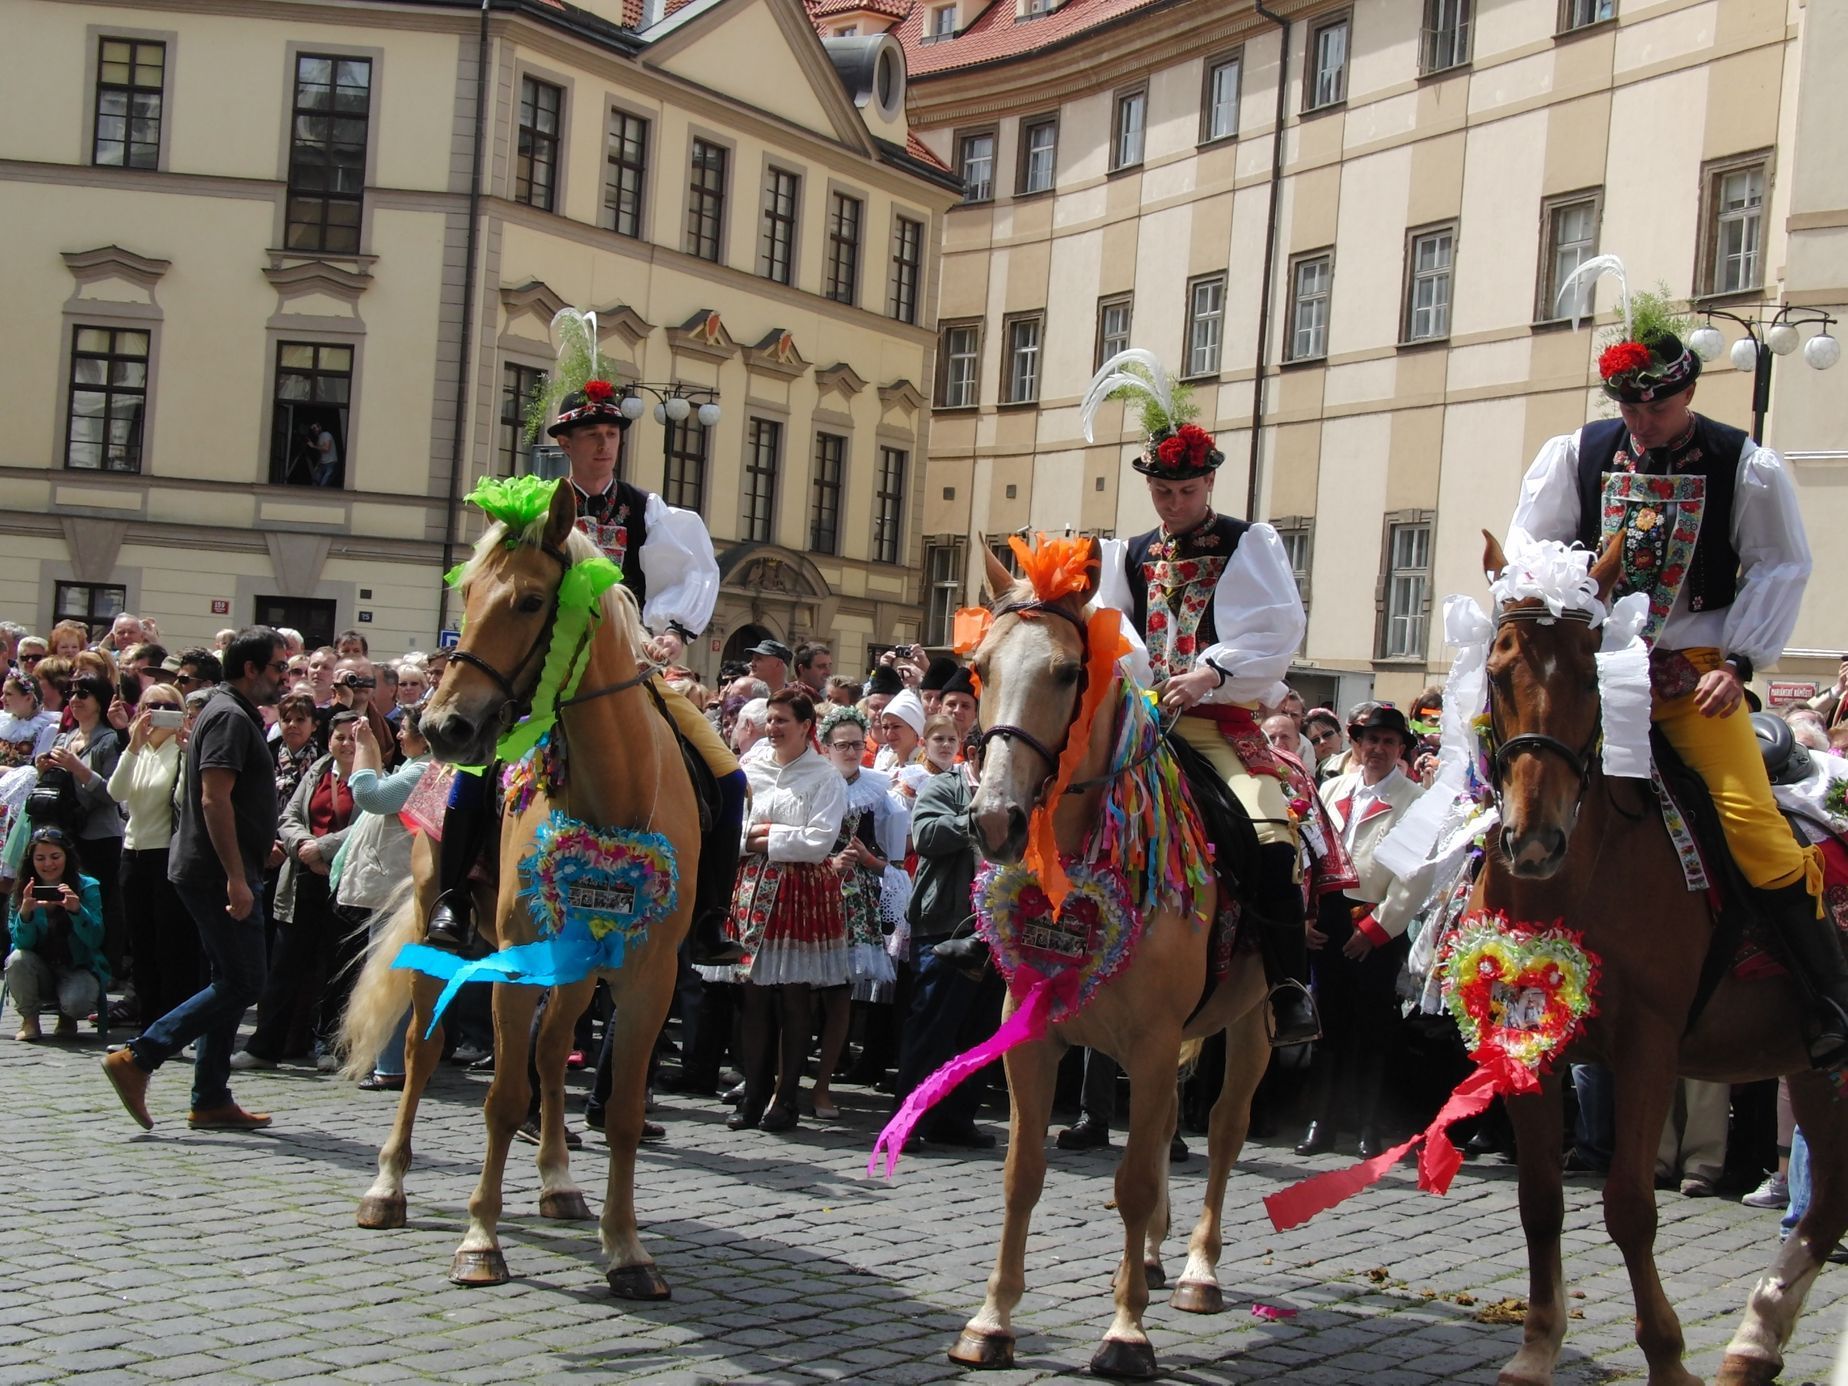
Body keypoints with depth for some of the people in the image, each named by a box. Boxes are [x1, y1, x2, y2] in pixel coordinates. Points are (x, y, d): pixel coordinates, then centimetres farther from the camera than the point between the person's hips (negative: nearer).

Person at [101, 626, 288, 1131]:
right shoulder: (230, 717, -14)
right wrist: (237, 878, -25)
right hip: (218, 872, -11)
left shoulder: (235, 714, 18)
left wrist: (262, 846, 26)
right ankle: (137, 1057, -6)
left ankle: (211, 1099, 15)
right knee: (241, 985, -8)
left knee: (232, 984, 12)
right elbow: (214, 800, -23)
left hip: (216, 873, 11)